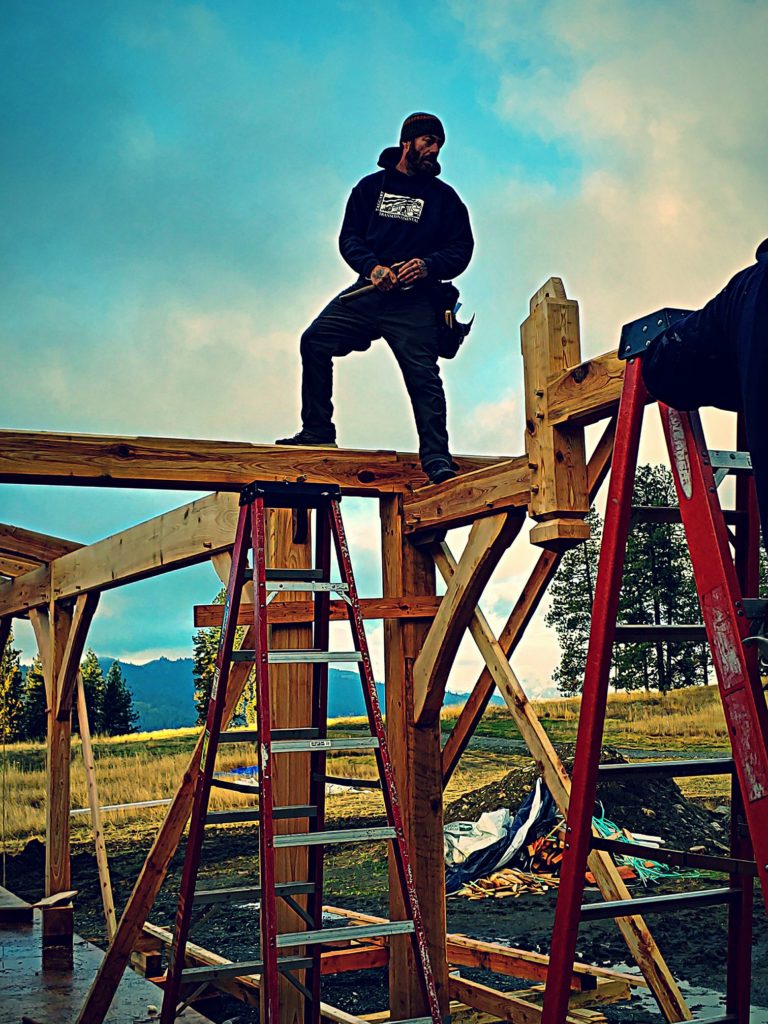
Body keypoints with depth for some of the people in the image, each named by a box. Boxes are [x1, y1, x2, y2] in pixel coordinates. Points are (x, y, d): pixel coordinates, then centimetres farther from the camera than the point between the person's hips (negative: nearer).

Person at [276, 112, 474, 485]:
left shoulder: (444, 196, 14)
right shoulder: (372, 186, 17)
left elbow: (462, 248, 7)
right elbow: (349, 236, 10)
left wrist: (428, 265, -13)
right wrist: (372, 266, -11)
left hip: (415, 301, -2)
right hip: (369, 290, 2)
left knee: (422, 373, -16)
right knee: (315, 340, -13)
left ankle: (436, 456, -18)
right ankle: (317, 430, -4)